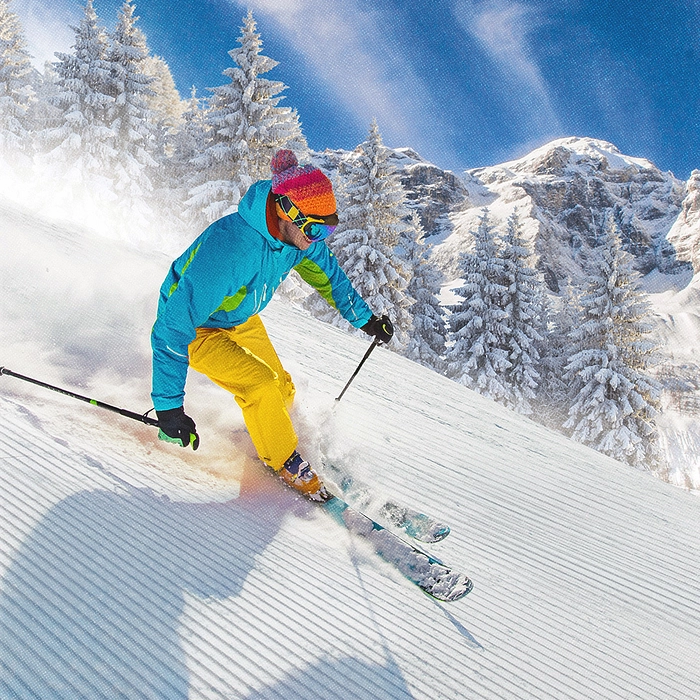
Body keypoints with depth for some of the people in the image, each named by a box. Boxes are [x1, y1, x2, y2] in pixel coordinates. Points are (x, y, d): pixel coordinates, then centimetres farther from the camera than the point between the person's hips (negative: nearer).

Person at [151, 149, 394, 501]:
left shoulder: (298, 233, -19)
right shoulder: (228, 248, -41)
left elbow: (326, 273, 5)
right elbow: (172, 329, -38)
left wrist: (364, 318, 12)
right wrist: (169, 407, -39)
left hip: (242, 320, 7)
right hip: (196, 327, -7)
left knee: (282, 390, 9)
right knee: (262, 386, -21)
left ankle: (267, 436, 40)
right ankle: (287, 465, 3)